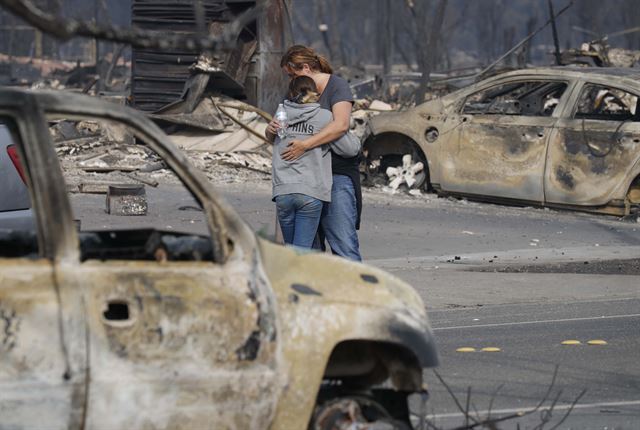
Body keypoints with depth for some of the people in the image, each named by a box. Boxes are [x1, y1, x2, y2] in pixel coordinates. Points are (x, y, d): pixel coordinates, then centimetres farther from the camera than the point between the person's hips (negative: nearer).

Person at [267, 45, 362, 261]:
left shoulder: (336, 85, -5)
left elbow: (341, 125, -20)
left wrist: (305, 144, -27)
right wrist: (271, 128, -8)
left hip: (338, 172, -7)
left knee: (343, 243, -14)